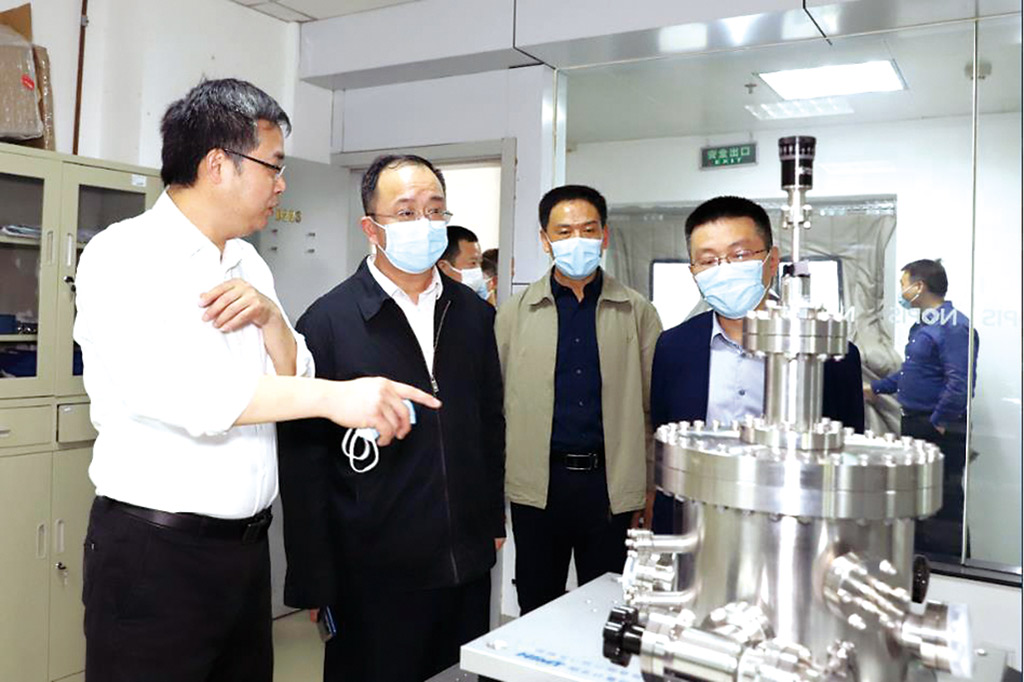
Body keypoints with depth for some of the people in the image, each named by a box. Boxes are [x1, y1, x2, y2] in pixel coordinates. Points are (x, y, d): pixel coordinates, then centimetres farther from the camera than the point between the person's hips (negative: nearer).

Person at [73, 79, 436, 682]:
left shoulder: (250, 265, 11)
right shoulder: (123, 256, -11)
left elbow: (293, 380, 13)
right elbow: (170, 389, -27)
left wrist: (270, 316, -7)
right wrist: (333, 396, -30)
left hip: (248, 540, 7)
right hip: (155, 549, -6)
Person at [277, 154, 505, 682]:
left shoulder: (473, 313, 5)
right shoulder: (328, 321, -10)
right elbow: (303, 460, -8)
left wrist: (494, 523, 13)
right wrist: (315, 582, -6)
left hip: (468, 565, 5)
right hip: (373, 574, -4)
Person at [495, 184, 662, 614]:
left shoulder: (638, 313, 4)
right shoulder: (515, 313, 4)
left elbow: (653, 411, 5)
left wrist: (651, 492, 2)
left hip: (611, 483, 0)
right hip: (538, 483, 0)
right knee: (536, 615, 13)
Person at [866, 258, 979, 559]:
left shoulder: (953, 327, -19)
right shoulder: (923, 325, 14)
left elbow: (960, 383, -26)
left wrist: (938, 423, -20)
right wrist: (877, 387, 27)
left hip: (939, 432, -10)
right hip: (914, 426, 10)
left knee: (942, 508, -1)